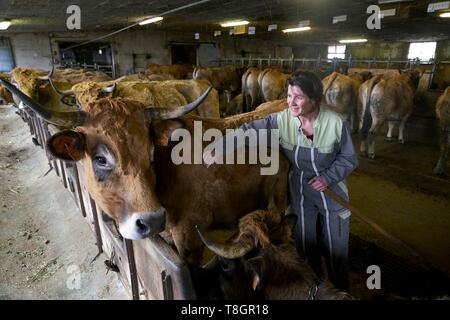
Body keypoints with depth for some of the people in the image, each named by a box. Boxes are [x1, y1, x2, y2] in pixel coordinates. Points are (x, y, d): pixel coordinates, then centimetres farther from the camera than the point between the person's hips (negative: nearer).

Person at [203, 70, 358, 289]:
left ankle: (340, 292, 43)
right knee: (305, 249, 17)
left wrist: (328, 177, -21)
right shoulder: (282, 120, -16)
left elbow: (349, 158, -6)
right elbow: (249, 130, -23)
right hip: (300, 193, 1)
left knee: (336, 250, 15)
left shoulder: (335, 122, -18)